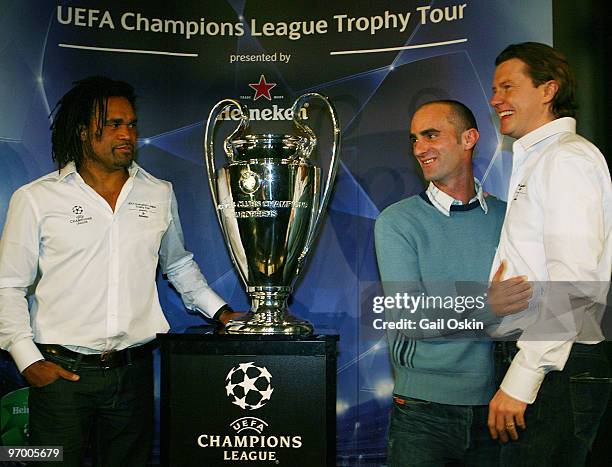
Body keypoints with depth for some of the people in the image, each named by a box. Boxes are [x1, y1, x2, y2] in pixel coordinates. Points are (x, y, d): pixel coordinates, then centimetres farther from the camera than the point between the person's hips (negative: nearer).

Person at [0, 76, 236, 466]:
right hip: (60, 371, -2)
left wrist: (219, 311, 10)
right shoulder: (36, 199, -2)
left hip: (134, 371, 3)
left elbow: (179, 264, 20)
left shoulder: (160, 194, 7)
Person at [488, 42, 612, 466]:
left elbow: (574, 281, -21)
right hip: (539, 361, 9)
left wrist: (520, 379, -22)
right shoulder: (533, 160, 21)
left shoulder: (567, 157, -10)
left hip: (556, 367, -9)